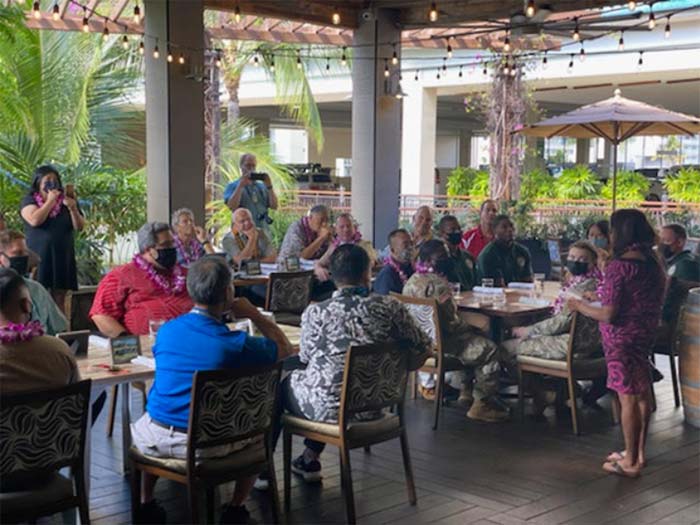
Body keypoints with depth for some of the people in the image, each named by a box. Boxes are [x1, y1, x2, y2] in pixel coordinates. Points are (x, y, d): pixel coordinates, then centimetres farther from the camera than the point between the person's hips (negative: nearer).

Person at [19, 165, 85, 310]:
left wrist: (73, 209, -11)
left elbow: (79, 227, 5)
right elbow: (35, 220, -16)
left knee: (59, 300, 0)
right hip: (38, 257, -2)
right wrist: (50, 201, -10)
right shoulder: (29, 200, 4)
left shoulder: (66, 201, 11)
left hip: (63, 257, 2)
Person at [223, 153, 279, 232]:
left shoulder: (262, 186, 15)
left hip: (263, 230, 4)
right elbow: (232, 206, -12)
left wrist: (269, 186, -5)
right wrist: (240, 186, -15)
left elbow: (274, 206, 5)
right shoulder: (232, 186, 6)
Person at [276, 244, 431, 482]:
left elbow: (306, 357, -1)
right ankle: (310, 460, 43)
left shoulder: (315, 313, -17)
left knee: (278, 383, 27)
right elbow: (423, 348, -2)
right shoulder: (390, 307, -12)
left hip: (327, 408, -3)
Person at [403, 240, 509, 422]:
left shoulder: (411, 282, 6)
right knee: (490, 350, -5)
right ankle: (482, 404, -1)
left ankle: (466, 392, 35)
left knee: (471, 339, 30)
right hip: (439, 344, -10)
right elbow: (452, 323, -23)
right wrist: (470, 328, -2)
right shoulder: (438, 284, -23)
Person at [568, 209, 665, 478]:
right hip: (646, 334, 8)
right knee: (642, 394, 16)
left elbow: (608, 315, -22)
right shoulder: (653, 263, 3)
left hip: (622, 338, -8)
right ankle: (638, 452, 29)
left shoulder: (618, 267, -21)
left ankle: (630, 462, 10)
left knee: (628, 398, 0)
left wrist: (580, 306, -6)